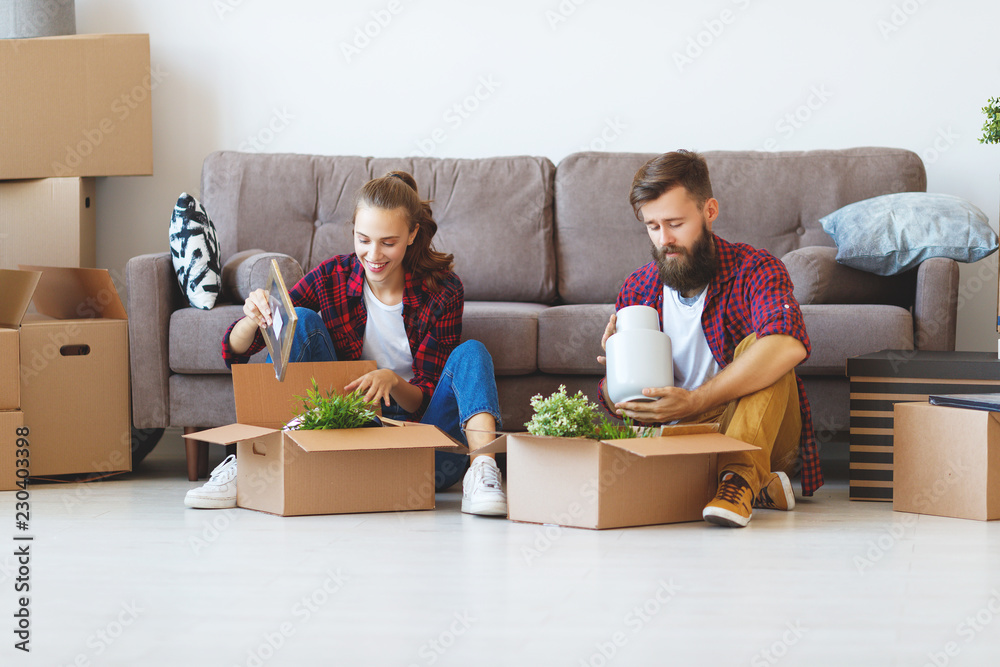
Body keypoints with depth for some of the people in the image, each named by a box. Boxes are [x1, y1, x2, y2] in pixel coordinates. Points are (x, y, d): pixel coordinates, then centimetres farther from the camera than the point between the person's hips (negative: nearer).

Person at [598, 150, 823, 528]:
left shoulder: (753, 270, -11)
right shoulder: (638, 290, 3)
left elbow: (789, 346, -35)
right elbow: (622, 408, 6)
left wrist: (695, 401, -38)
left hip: (762, 437, -3)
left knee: (758, 346, -27)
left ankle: (740, 478, -34)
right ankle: (762, 488, -16)